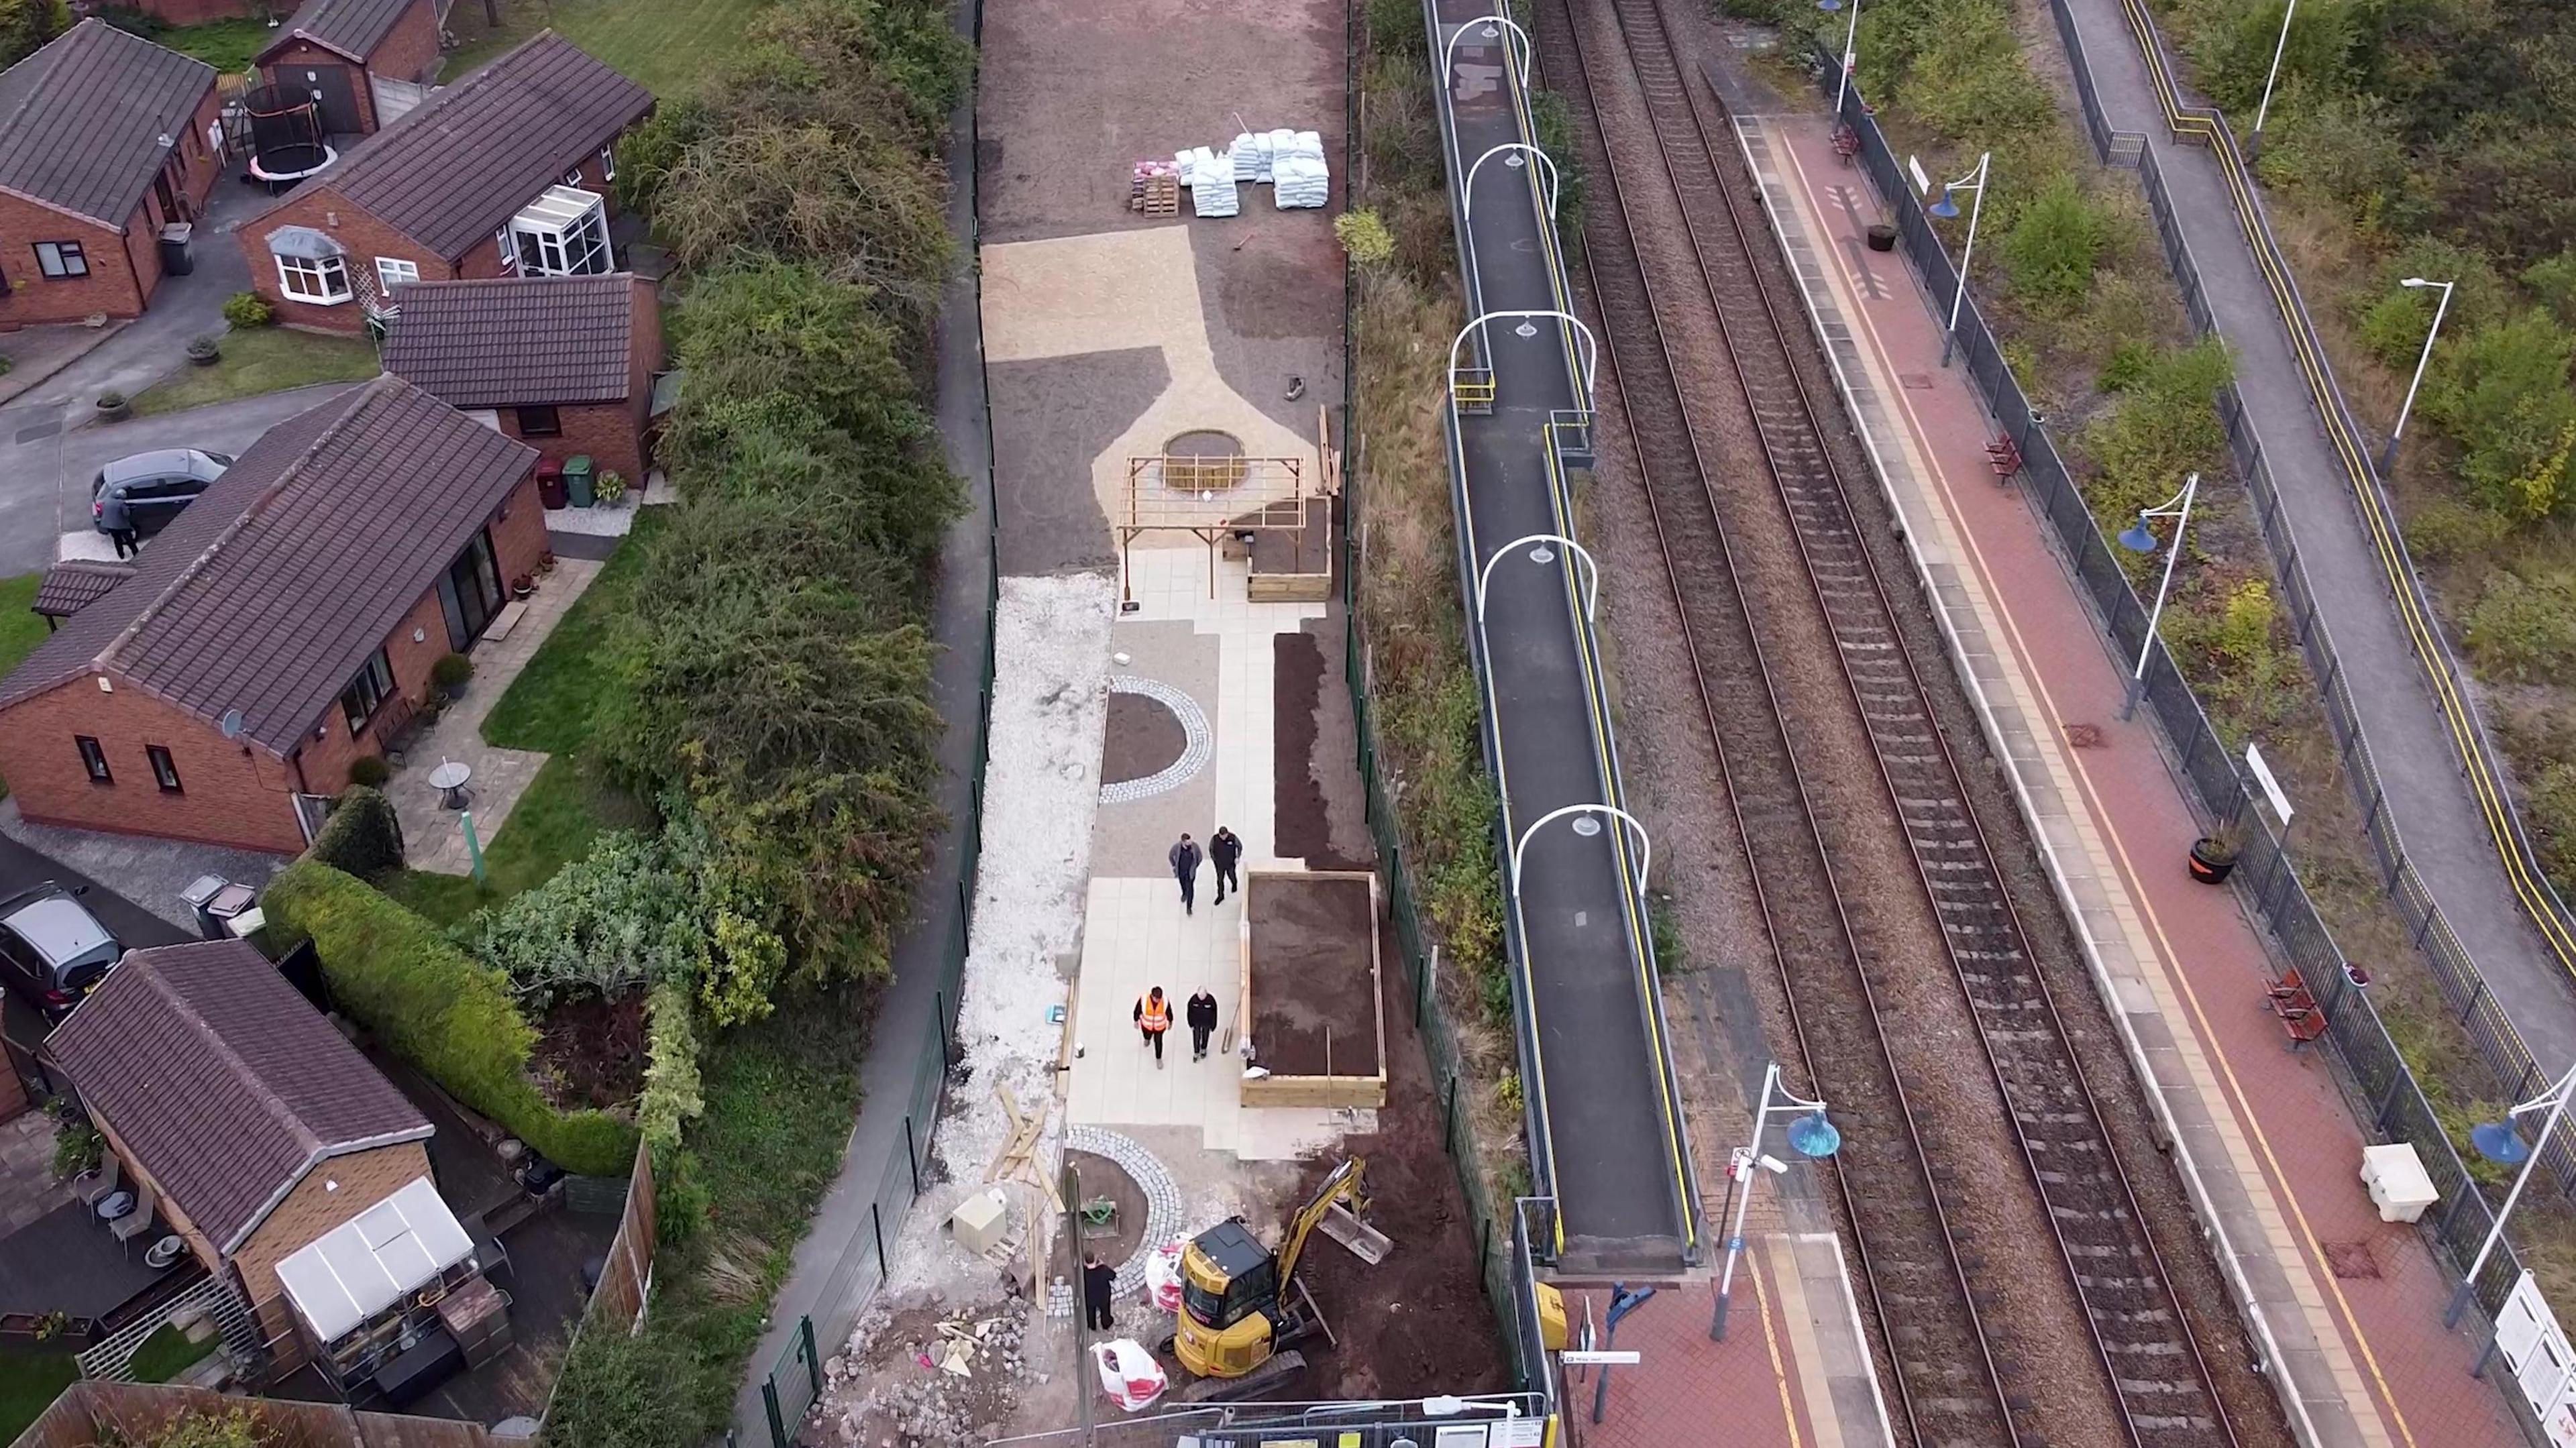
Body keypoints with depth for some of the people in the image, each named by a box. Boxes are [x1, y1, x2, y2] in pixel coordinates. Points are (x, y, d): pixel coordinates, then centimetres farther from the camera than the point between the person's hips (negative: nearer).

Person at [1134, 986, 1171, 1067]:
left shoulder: (1165, 1001, -32)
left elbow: (1169, 1012, -10)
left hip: (1160, 1026, -1)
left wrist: (1170, 1022, 6)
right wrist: (1136, 1021, 0)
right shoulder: (1143, 999, -35)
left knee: (1158, 1042, 18)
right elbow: (1138, 1010, -14)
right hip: (1147, 1025, 1)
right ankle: (1147, 1038, 70)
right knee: (1147, 1036, 32)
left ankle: (1158, 1058, 45)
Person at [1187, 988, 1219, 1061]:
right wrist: (1191, 1024, -6)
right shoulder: (1193, 1000, -29)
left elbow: (1214, 1014, -14)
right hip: (1196, 1022, 0)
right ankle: (1196, 1053, 38)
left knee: (1205, 1036, 23)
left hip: (1207, 1023, 0)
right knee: (1196, 1038, 13)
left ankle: (1203, 1049, 51)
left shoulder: (1211, 1000, -29)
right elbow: (1190, 1013, -13)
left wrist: (1213, 1026, -7)